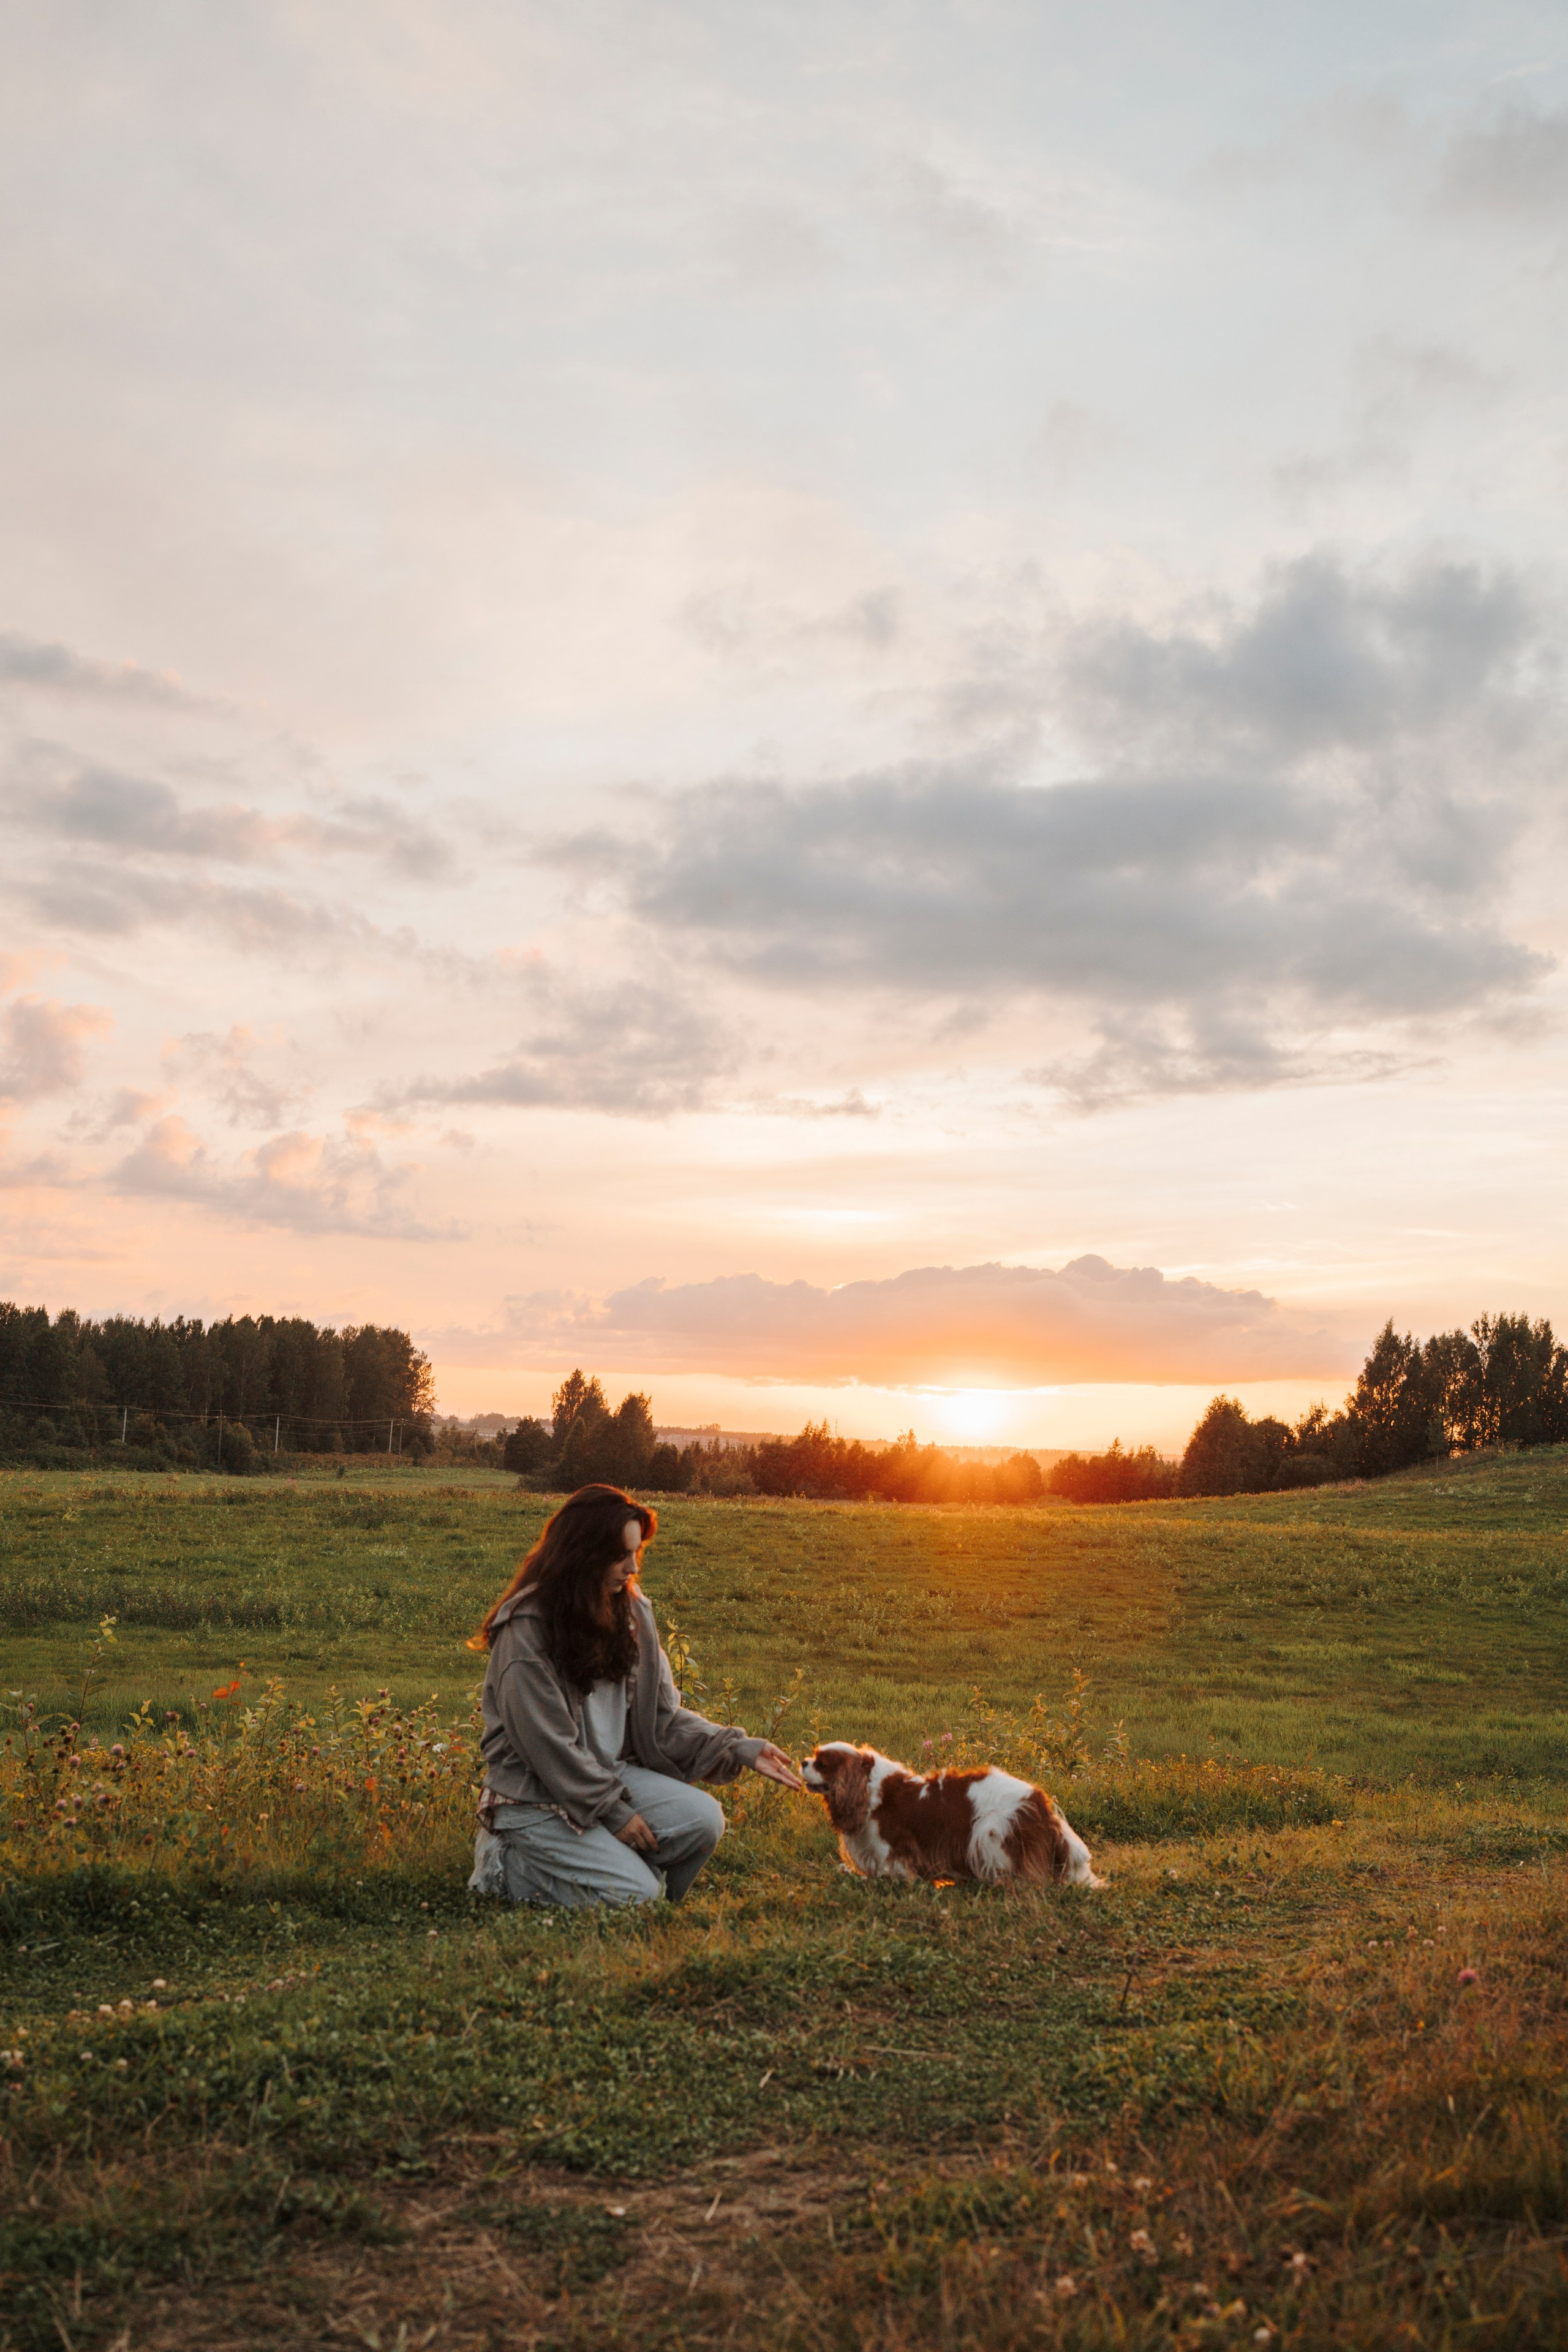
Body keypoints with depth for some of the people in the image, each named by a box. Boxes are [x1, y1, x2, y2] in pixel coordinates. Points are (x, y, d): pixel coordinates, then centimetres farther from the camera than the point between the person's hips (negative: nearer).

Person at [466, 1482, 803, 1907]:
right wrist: (613, 1810, -16)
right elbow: (547, 1744, -18)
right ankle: (506, 1859, 2)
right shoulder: (525, 1628, -18)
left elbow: (662, 1716, 4)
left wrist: (740, 1749, -8)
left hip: (613, 1772, 6)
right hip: (535, 1794, -6)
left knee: (702, 1819, -17)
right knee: (634, 1894, -19)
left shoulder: (631, 1611, 4)